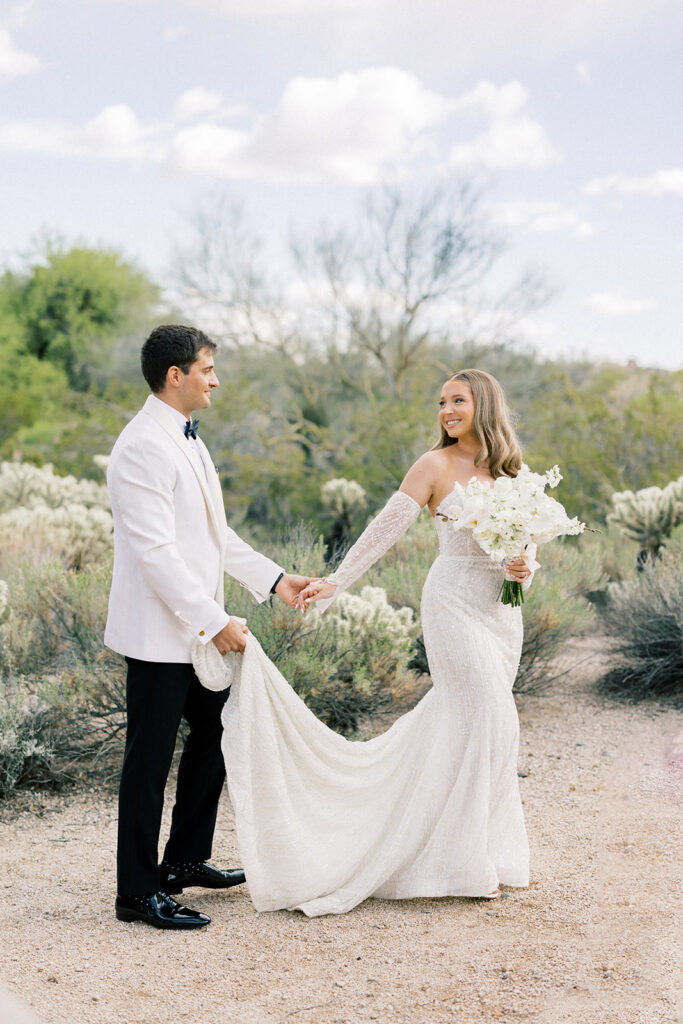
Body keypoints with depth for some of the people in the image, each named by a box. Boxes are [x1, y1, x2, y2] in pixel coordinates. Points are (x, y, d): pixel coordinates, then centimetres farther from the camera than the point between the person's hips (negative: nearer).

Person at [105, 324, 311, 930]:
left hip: (199, 626, 10)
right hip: (160, 633, -10)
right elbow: (156, 552, -24)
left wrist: (274, 579, 13)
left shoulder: (187, 440, 13)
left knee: (212, 738, 19)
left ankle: (185, 860, 34)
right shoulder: (144, 447, -18)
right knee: (150, 759, 0)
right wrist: (214, 622, -22)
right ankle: (138, 893, 11)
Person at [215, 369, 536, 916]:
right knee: (488, 721, -10)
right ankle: (463, 862, 1)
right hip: (456, 601, -5)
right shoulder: (436, 466, -6)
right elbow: (385, 527, -9)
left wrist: (524, 569, -7)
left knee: (456, 717, 9)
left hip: (503, 608, 5)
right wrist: (334, 583, -14)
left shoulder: (511, 468, 10)